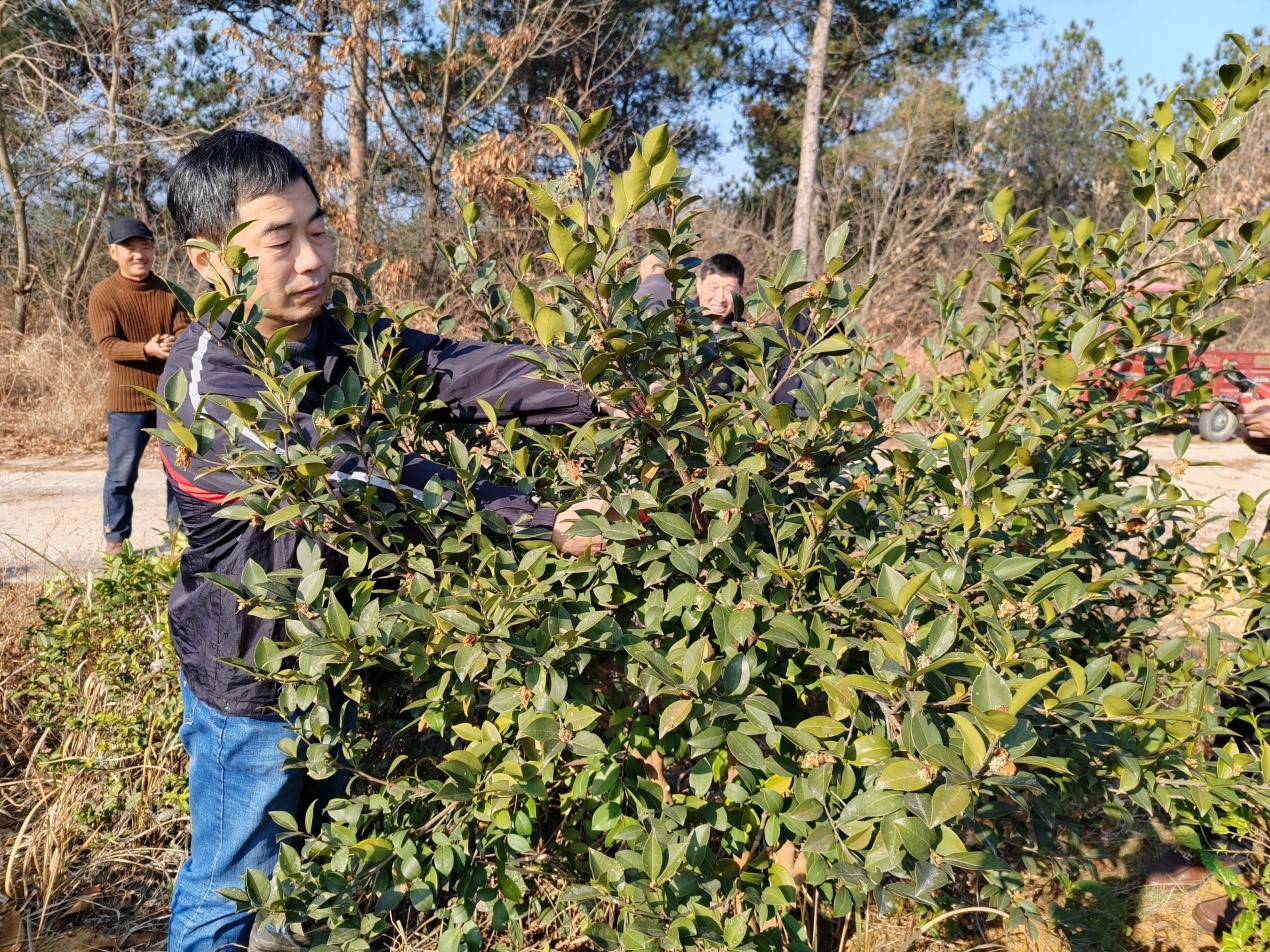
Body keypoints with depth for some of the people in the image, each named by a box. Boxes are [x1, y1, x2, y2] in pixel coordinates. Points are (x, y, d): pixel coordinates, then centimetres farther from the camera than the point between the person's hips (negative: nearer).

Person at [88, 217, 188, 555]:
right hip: (128, 399, -3)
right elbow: (107, 345, -13)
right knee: (122, 474, 3)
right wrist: (147, 350, -30)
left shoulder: (169, 291, 6)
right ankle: (115, 539, 16)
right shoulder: (102, 294, -4)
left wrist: (175, 345, -25)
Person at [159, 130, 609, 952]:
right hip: (254, 692, -6)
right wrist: (541, 524, -42)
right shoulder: (210, 390, -27)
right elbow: (367, 486, -36)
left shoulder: (346, 342, -7)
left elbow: (460, 369, -22)